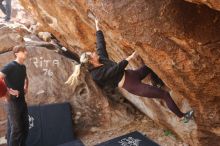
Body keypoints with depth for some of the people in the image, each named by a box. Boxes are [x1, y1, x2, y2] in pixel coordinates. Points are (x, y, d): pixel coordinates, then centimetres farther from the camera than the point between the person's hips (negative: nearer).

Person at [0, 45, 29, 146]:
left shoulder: (23, 67, 9)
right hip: (13, 100, -8)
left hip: (22, 99, 8)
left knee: (25, 126, 14)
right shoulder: (10, 66, -14)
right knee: (16, 128, -4)